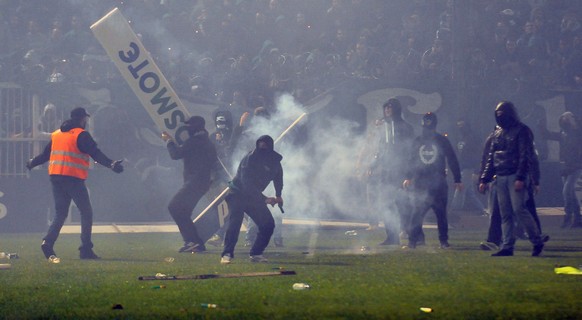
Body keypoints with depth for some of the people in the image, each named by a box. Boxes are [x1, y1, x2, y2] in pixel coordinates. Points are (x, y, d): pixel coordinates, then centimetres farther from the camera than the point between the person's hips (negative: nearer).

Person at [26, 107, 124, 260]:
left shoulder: (56, 134, 15)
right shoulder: (81, 135, -6)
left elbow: (46, 154, 22)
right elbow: (95, 153, -18)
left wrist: (32, 163, 39)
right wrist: (111, 164, -25)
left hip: (55, 177, 7)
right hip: (73, 178, -7)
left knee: (60, 213, 13)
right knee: (86, 212, 1)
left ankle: (48, 243, -6)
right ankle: (86, 249, -6)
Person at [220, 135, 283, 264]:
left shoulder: (275, 161, -6)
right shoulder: (249, 159, -24)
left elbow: (278, 176, 15)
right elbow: (247, 183, -32)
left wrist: (278, 195, 1)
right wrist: (265, 199, -39)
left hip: (254, 197, 6)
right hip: (238, 194, -6)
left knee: (268, 224, -4)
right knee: (235, 221, -25)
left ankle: (256, 253, 6)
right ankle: (227, 254, -26)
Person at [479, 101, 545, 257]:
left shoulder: (522, 131, -4)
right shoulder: (497, 134, 18)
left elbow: (526, 156, -12)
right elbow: (491, 159, 21)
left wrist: (520, 178, -20)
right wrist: (484, 180, 13)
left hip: (516, 177, -7)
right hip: (500, 178, 7)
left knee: (519, 209, -14)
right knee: (505, 214, 4)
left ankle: (537, 242, -5)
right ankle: (507, 247, 5)